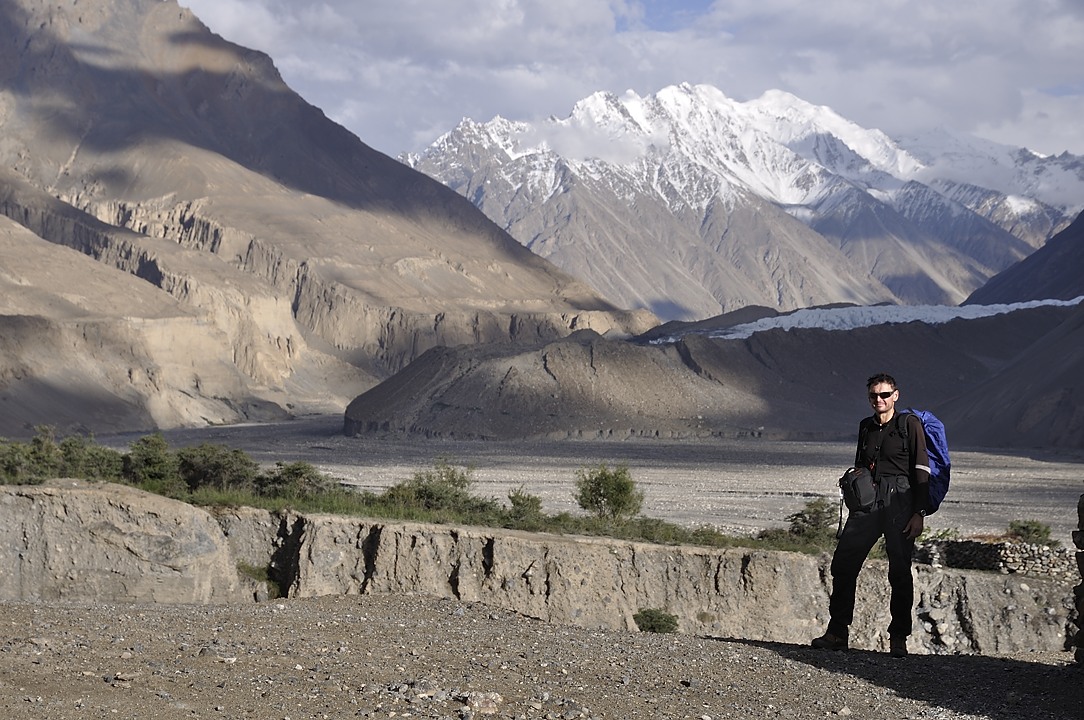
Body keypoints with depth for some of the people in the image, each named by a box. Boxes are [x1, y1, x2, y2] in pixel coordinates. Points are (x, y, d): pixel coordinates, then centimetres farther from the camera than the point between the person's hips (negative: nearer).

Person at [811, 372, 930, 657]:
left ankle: (898, 639, 4)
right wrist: (855, 509, 21)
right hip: (868, 502, 5)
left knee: (900, 571, -4)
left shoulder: (910, 425, -1)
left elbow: (921, 470, -4)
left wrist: (919, 513, -10)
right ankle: (837, 632, 4)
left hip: (899, 501, -5)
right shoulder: (866, 426, 16)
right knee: (843, 564, -2)